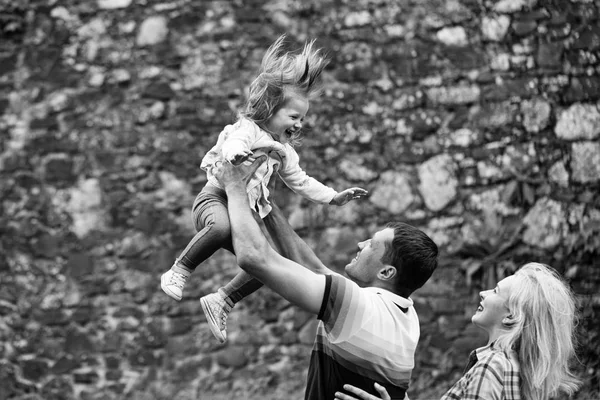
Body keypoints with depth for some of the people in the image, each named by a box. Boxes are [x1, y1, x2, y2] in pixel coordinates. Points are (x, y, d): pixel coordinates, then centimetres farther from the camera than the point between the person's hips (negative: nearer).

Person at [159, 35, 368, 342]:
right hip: (216, 197, -8)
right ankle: (178, 272, -25)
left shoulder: (284, 152, 21)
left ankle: (220, 301, 8)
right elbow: (232, 145, -28)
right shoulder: (247, 129, -6)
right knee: (221, 226, -43)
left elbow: (301, 182, 28)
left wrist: (334, 197, 20)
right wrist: (235, 155, -53)